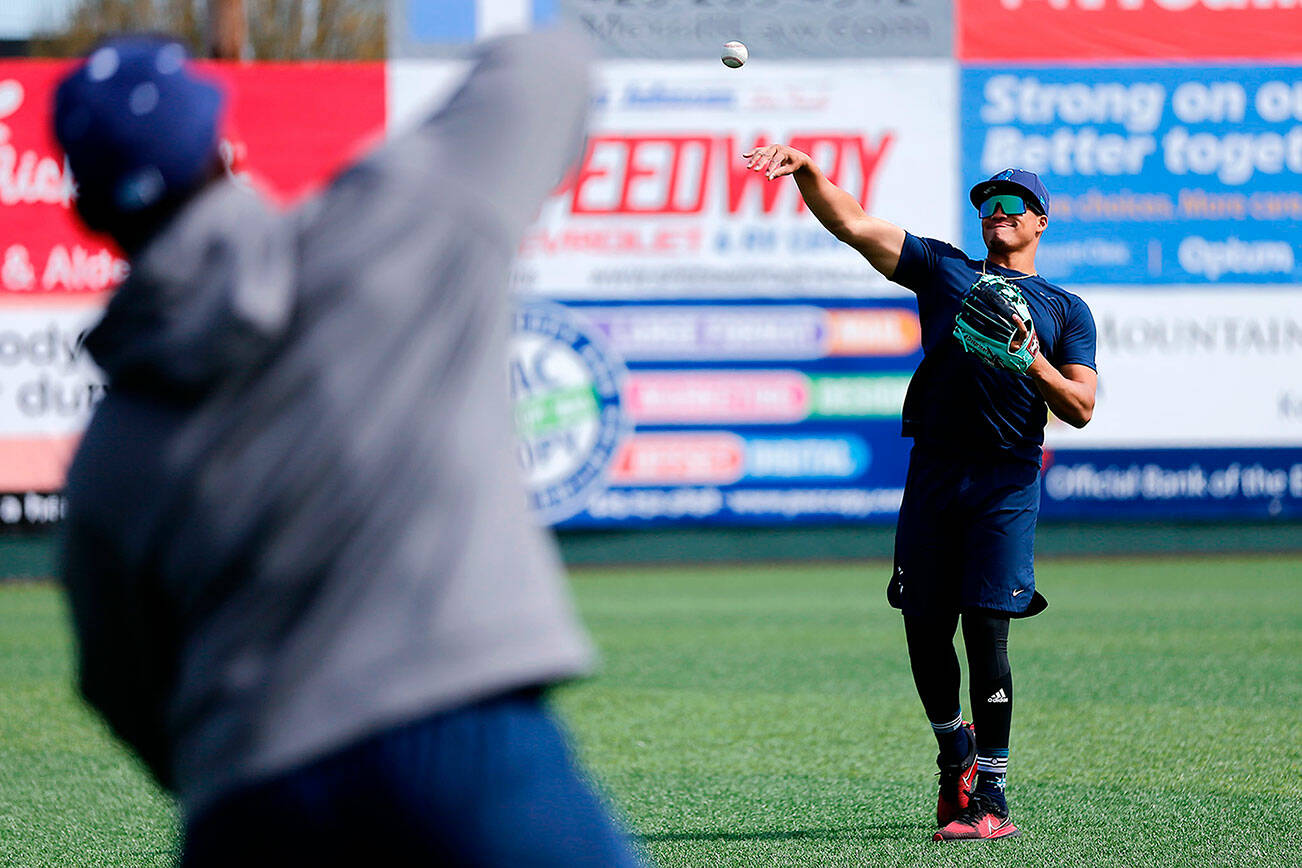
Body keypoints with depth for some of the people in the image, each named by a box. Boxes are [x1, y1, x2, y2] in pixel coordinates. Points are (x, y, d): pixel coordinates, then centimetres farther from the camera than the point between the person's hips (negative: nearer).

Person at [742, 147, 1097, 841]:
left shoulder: (1066, 312, 15)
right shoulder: (942, 268, 18)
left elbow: (1081, 409, 4)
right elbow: (851, 223, 7)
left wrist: (1034, 365, -14)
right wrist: (808, 172, -9)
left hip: (1007, 479, -2)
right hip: (932, 472, 2)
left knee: (986, 634, -11)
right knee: (925, 632, 2)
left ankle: (990, 796, -6)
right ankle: (955, 756, 27)